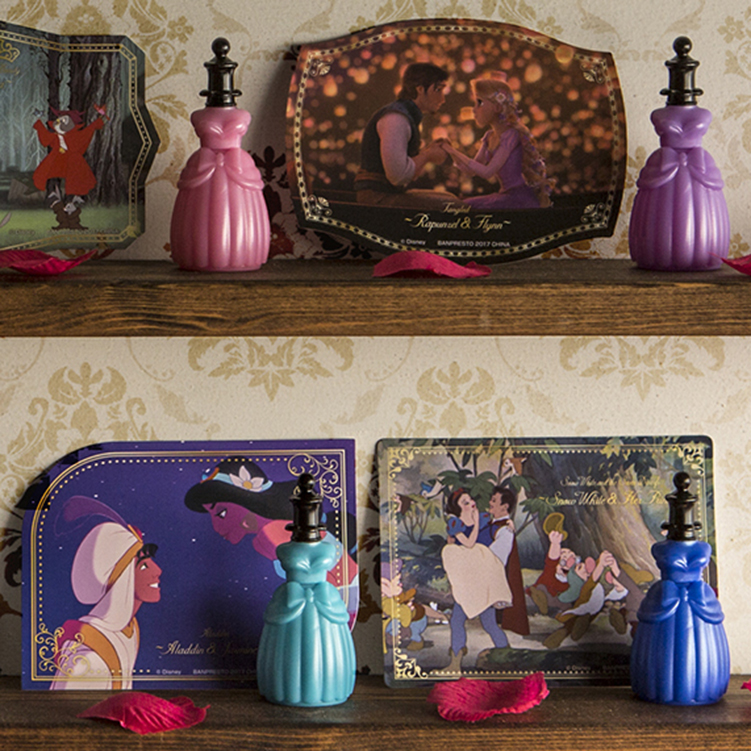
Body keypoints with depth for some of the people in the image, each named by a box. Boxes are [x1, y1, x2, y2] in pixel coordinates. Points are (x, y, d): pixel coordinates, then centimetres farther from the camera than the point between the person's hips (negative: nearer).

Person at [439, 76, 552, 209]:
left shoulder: (511, 135, -16)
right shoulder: (490, 137, 12)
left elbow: (487, 172, -21)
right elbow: (471, 169, 15)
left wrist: (454, 152, -18)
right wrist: (451, 151, -3)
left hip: (522, 197, -9)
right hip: (505, 195, 9)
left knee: (472, 208, -19)